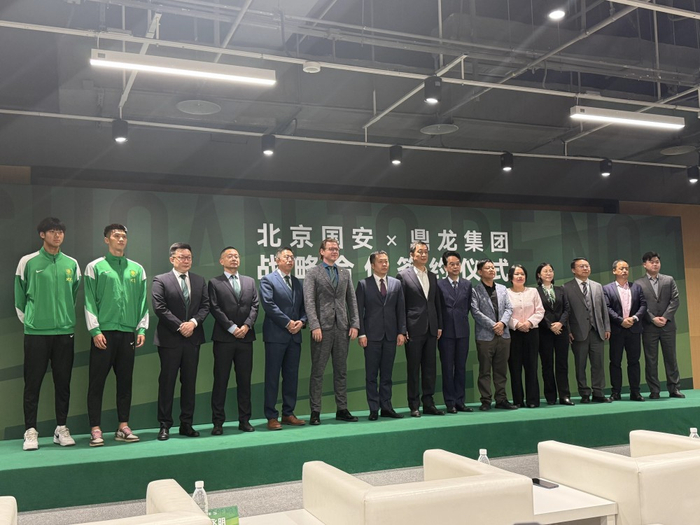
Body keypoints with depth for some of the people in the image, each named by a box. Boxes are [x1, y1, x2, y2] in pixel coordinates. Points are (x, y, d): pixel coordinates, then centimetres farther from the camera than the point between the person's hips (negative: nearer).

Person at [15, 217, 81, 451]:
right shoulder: (28, 262, 0)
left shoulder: (71, 264, 7)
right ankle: (30, 431, 8)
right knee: (33, 383, 1)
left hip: (65, 331, 3)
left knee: (63, 383, 7)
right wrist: (29, 320, 6)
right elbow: (20, 297, 5)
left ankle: (61, 429, 16)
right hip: (36, 332, -2)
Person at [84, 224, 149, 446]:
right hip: (104, 332, -3)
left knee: (125, 381, 8)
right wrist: (95, 330, -9)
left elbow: (143, 301, 11)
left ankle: (123, 427, 16)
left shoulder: (137, 269, 11)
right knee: (97, 382, -1)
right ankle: (96, 430, 5)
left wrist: (141, 329, 3)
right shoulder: (95, 267, 3)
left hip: (128, 333, 3)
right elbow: (90, 301, -2)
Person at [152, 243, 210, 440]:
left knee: (189, 383, 8)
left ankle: (186, 424, 15)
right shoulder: (161, 281, -1)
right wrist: (180, 326, -14)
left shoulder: (200, 281, 12)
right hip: (169, 339, -4)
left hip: (193, 338, 4)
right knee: (167, 382, 1)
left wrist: (193, 322, -11)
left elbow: (205, 306, 6)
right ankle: (165, 425, 8)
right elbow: (159, 308, -10)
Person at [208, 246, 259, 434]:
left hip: (245, 337, 4)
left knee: (245, 380, 7)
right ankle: (218, 422, 5)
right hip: (223, 338, -3)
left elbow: (254, 305, 7)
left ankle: (244, 420, 14)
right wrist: (232, 328, -13)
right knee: (220, 381, 0)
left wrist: (247, 325, -8)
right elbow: (215, 309, -6)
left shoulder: (250, 282, 15)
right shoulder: (215, 283, 3)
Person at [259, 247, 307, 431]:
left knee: (292, 376, 8)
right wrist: (288, 323, -14)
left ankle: (288, 414, 16)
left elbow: (303, 306, 15)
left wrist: (301, 321, -5)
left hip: (295, 335, 6)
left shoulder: (297, 282, 18)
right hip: (276, 335, -6)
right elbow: (268, 304, -12)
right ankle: (271, 417, 2)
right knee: (272, 376, -2)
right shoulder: (268, 280, -1)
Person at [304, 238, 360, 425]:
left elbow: (352, 300, 13)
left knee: (341, 370, 9)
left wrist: (355, 324, 3)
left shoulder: (345, 273, 14)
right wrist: (315, 326, -16)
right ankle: (315, 411, 5)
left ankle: (342, 409, 16)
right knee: (317, 371, -1)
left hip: (342, 327, 5)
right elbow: (309, 301, -7)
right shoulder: (313, 273, 0)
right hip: (322, 327, -4)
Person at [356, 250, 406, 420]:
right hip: (372, 335, -2)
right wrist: (361, 333, -9)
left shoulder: (396, 284, 10)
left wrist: (401, 332, 1)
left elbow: (401, 309, 9)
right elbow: (359, 311, -1)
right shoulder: (363, 284, 2)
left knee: (387, 374, 8)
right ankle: (374, 409, 8)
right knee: (371, 374, 2)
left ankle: (386, 407, 14)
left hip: (391, 335, 3)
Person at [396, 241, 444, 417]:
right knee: (413, 368, 1)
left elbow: (437, 303, 15)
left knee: (430, 368, 8)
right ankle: (414, 406, 8)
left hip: (431, 330, 5)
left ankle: (428, 403, 16)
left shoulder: (432, 276, 14)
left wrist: (439, 326, 8)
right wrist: (402, 329, -10)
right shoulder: (403, 276, -3)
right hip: (414, 329, -5)